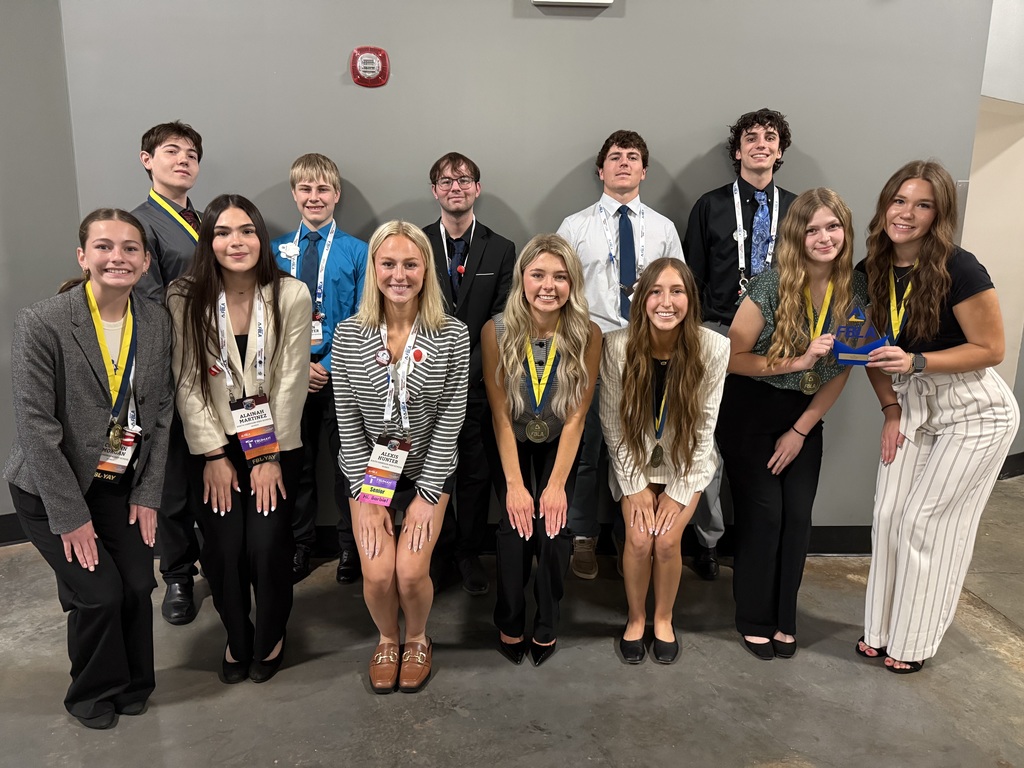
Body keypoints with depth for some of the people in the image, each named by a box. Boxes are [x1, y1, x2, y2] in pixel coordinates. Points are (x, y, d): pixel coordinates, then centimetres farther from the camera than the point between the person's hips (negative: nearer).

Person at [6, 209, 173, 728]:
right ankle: (95, 693, 23)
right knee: (99, 593, -7)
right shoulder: (42, 323, -19)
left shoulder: (157, 322, -4)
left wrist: (147, 493, -2)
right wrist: (70, 515, -16)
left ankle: (133, 685, 27)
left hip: (121, 485, 4)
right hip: (51, 488, -4)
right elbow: (36, 426, -19)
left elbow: (159, 413, 1)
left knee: (138, 586, -2)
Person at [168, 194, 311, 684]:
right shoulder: (184, 300, -7)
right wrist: (214, 455, -7)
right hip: (213, 445, 1)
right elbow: (187, 383, -5)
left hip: (275, 443, -1)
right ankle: (236, 638, 26)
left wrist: (270, 456, -9)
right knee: (223, 549, -2)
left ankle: (270, 638, 22)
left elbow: (291, 381, -8)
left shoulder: (292, 296, -9)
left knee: (267, 546, -7)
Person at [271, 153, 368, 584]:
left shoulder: (357, 252, -4)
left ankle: (350, 548, 26)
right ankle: (300, 546, 30)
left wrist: (327, 366, -15)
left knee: (347, 463, 9)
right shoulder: (276, 251, 4)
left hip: (340, 374, -2)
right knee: (295, 464, 13)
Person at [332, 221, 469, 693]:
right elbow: (348, 422, -6)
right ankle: (387, 639, 25)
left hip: (429, 471, -1)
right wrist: (367, 496, -9)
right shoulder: (348, 336, -8)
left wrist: (427, 495, -11)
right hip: (368, 472, 1)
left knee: (411, 572, -14)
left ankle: (417, 639, 22)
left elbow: (450, 420, -10)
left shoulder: (452, 336, -11)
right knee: (377, 574, -11)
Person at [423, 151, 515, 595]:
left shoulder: (501, 250, 5)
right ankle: (440, 552, 25)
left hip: (479, 381, 0)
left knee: (476, 473, 7)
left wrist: (467, 369, -10)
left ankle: (469, 554, 23)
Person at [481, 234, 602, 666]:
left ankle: (547, 626, 8)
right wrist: (515, 486, -19)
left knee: (553, 524, -17)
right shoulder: (497, 331, -20)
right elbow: (501, 415, -17)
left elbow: (576, 417, -15)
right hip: (509, 443, 0)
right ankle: (509, 625, 7)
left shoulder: (588, 335, -19)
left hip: (558, 444, 1)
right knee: (516, 523, -17)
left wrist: (557, 485, -18)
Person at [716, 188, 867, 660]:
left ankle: (784, 620, 22)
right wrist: (797, 361, -25)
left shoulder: (855, 290, -5)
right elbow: (733, 357, -14)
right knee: (763, 514, -2)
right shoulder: (771, 286, -17)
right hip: (749, 411, -4)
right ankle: (755, 620, 17)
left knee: (798, 516, 2)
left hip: (805, 416, 4)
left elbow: (841, 370, 1)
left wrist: (801, 431, -2)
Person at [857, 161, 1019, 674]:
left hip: (975, 414, -5)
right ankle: (882, 630, 23)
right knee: (890, 515, 5)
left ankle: (916, 642, 18)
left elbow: (991, 349, -16)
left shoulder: (959, 270, -21)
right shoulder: (873, 270, -3)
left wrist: (915, 362, -28)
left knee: (927, 522, -1)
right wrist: (891, 410, -2)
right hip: (916, 407, 6)